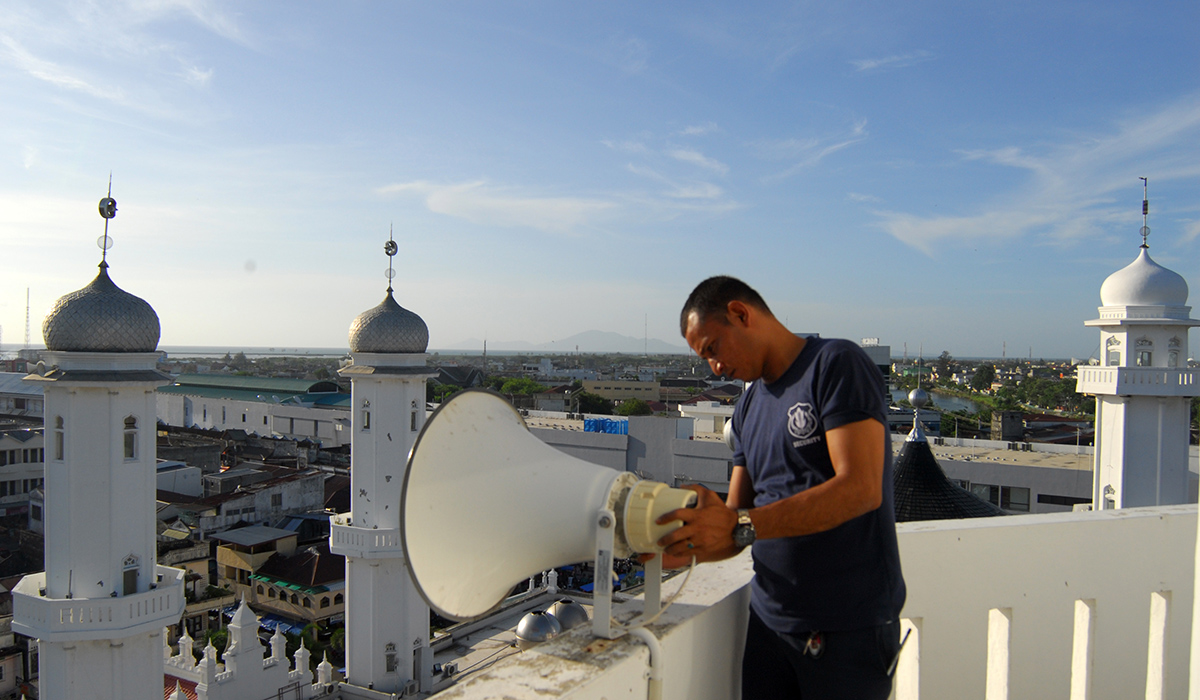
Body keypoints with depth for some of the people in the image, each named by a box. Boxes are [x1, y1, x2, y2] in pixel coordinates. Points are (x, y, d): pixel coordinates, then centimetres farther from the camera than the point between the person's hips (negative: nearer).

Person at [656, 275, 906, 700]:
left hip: (850, 627, -6)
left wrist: (740, 525, -27)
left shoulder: (836, 365, -11)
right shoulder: (749, 407, 12)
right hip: (770, 618, 6)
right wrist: (684, 549, -11)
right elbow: (736, 520, 10)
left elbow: (861, 488, -23)